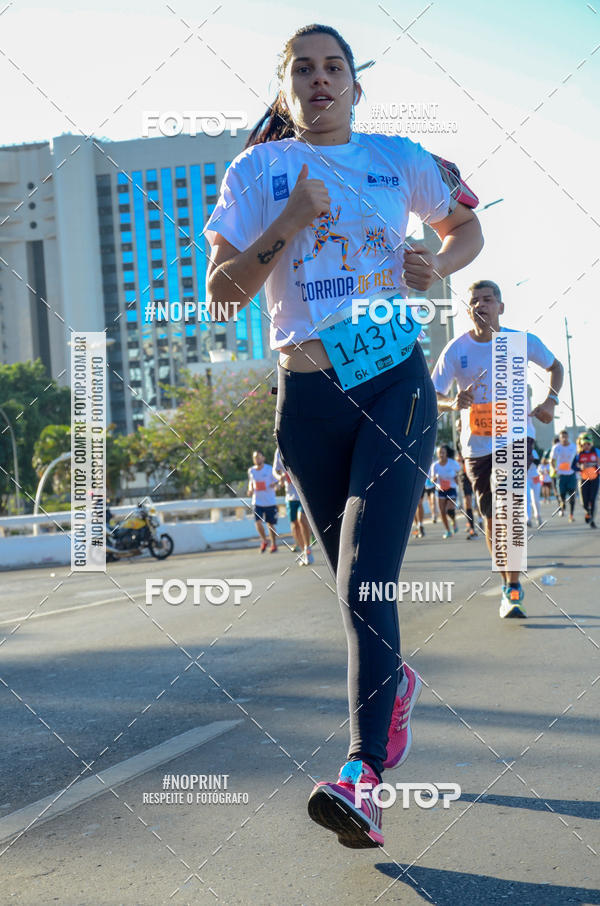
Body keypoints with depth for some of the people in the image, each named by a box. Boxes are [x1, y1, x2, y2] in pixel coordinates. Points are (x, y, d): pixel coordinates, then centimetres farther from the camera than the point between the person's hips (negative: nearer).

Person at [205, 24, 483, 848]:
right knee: (357, 581, 13)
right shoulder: (257, 171, 5)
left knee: (366, 577, -17)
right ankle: (395, 681, 43)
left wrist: (439, 266, 1)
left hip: (397, 385, -1)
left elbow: (466, 227, 23)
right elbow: (221, 293, -1)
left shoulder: (399, 159, 8)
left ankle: (363, 777, -20)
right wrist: (289, 223, -14)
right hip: (309, 398, 2)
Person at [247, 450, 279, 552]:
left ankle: (273, 544, 22)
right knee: (258, 523, -12)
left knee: (270, 524, 4)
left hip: (270, 502, -2)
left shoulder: (269, 469, -7)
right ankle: (264, 541, 13)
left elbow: (277, 482, -4)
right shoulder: (251, 471, 5)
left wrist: (274, 485, -27)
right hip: (257, 501, 2)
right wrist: (250, 489, 3)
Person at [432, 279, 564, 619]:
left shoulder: (522, 342, -5)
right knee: (493, 515, 6)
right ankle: (511, 586, 23)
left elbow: (556, 366, 13)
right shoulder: (456, 350, -6)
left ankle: (512, 589, -13)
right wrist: (453, 403, -27)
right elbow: (433, 399, -5)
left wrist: (550, 401, -4)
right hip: (476, 444, 2)